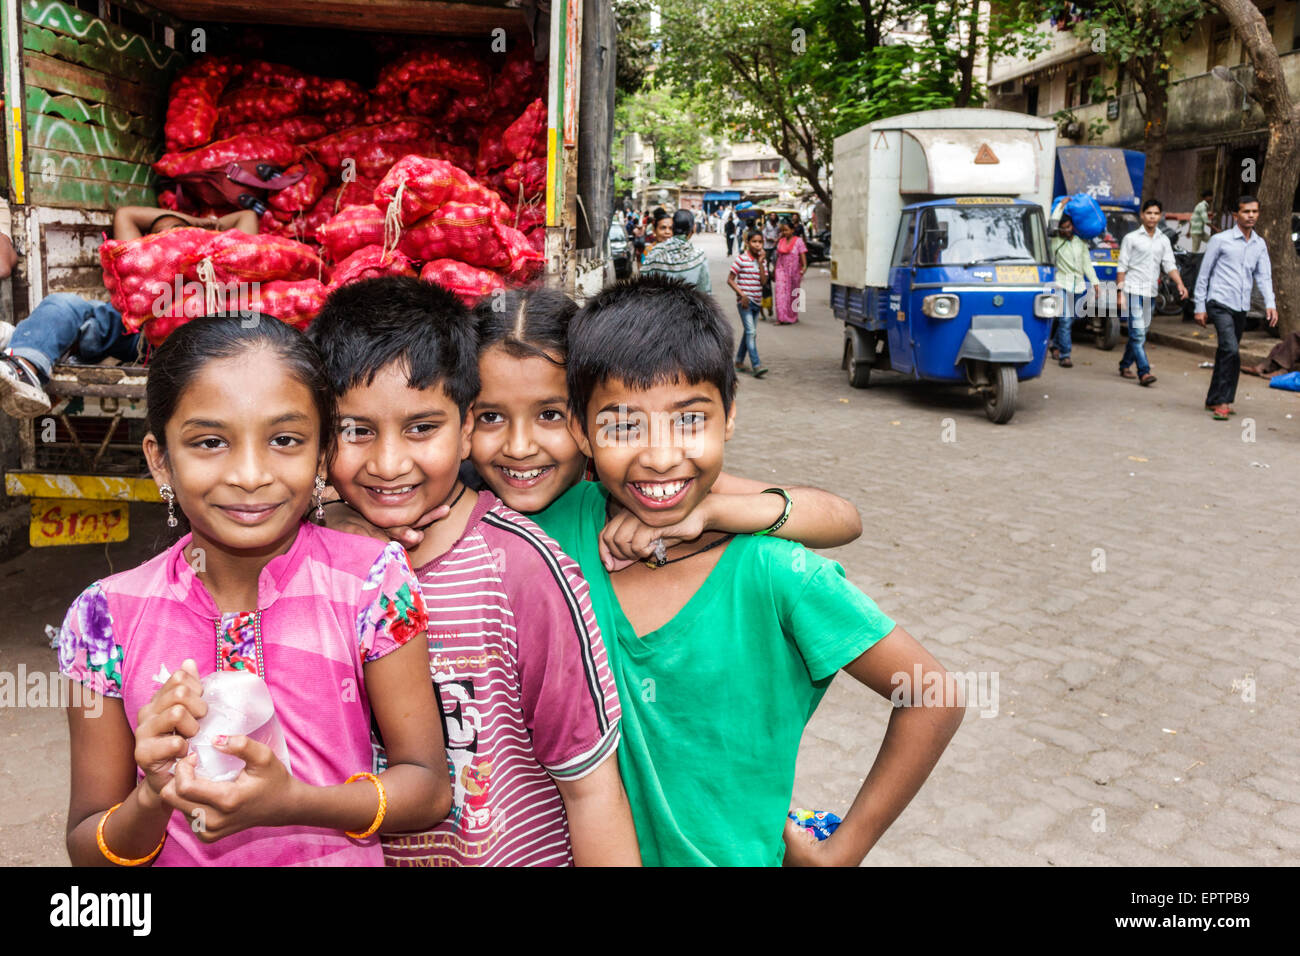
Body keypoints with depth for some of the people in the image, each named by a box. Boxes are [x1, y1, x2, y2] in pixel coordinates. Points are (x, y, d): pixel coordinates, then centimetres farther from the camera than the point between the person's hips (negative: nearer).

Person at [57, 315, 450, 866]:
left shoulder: (373, 583, -14)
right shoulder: (106, 618, -10)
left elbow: (428, 788, -11)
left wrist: (291, 800, -26)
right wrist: (153, 800, -23)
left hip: (343, 858, 0)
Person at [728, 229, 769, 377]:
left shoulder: (762, 261, 7)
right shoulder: (741, 259, -8)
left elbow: (764, 281, -5)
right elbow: (730, 280, -8)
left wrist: (760, 262, -11)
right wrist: (742, 295, -16)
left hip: (757, 301, 6)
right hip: (744, 301, -6)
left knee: (749, 332, 14)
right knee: (751, 332, -14)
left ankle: (739, 360, 28)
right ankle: (756, 365, -19)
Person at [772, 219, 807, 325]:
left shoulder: (798, 241, -3)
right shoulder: (781, 241, 9)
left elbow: (803, 255, -10)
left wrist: (804, 266, -25)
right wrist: (774, 271, 15)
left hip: (794, 271, -3)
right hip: (781, 270, 3)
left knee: (792, 294, 6)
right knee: (780, 293, -8)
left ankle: (792, 317, 20)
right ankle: (782, 318, -8)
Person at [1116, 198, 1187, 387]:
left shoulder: (1163, 240, 12)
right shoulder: (1131, 238, 0)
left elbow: (1169, 265, 6)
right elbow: (1121, 267, -2)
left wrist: (1180, 284, -11)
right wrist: (1120, 293, -8)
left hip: (1151, 293, 5)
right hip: (1133, 291, -5)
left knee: (1140, 333, 11)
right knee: (1138, 334, -12)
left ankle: (1125, 365, 26)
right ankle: (1144, 372, -17)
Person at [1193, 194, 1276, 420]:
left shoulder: (1260, 245, 12)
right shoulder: (1220, 240, -3)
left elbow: (1264, 276, 10)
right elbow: (1204, 274, 0)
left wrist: (1270, 304, -6)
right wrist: (1200, 307, -2)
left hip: (1242, 308, 6)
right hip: (1220, 304, -6)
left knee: (1226, 354, 11)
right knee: (1231, 351, -19)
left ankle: (1214, 400, 20)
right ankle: (1223, 401, -13)